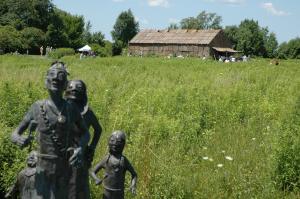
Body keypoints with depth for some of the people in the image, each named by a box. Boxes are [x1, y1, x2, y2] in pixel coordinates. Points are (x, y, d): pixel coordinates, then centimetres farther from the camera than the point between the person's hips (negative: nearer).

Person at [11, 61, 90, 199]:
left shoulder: (72, 109, -3)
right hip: (44, 169, -1)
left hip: (65, 168, 1)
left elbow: (85, 133, 9)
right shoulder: (37, 107, -5)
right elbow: (15, 134, 0)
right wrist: (19, 139, -27)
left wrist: (80, 149, -14)